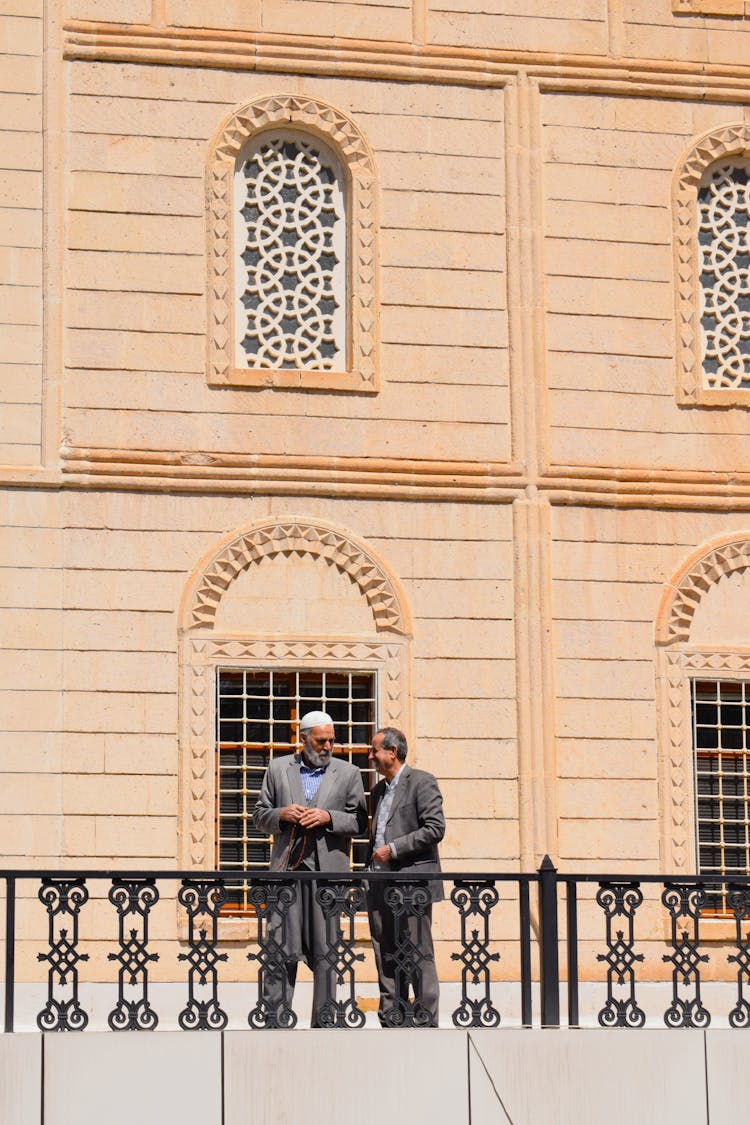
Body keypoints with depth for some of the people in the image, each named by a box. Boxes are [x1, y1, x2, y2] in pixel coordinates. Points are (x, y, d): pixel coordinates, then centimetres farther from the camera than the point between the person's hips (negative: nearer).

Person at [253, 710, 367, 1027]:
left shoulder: (348, 773, 9)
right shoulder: (278, 769, 12)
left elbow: (360, 822, 6)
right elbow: (260, 816, 13)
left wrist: (328, 817, -10)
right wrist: (282, 814, -7)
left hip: (327, 870, 0)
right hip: (287, 868, 1)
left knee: (326, 951, 1)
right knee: (280, 947, -3)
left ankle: (323, 1024, 7)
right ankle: (275, 1021, 0)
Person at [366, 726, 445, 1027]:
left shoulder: (421, 782, -4)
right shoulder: (379, 790, 21)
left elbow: (435, 828, -13)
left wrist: (393, 849, -14)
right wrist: (373, 858, 12)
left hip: (412, 884, -8)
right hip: (381, 886, 8)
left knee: (419, 956, -6)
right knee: (386, 959, 7)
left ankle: (426, 1023, -4)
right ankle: (392, 1024, 10)